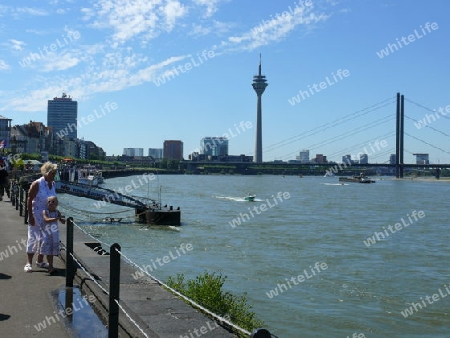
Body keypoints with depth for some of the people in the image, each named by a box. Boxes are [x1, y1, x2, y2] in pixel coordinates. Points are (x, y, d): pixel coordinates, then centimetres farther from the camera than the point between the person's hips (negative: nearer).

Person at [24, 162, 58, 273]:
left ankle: (40, 261, 24)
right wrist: (30, 216, -18)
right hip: (36, 215, -6)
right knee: (33, 238, -3)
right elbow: (29, 200, -14)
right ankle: (29, 263, 4)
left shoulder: (52, 184, 5)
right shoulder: (37, 184, -14)